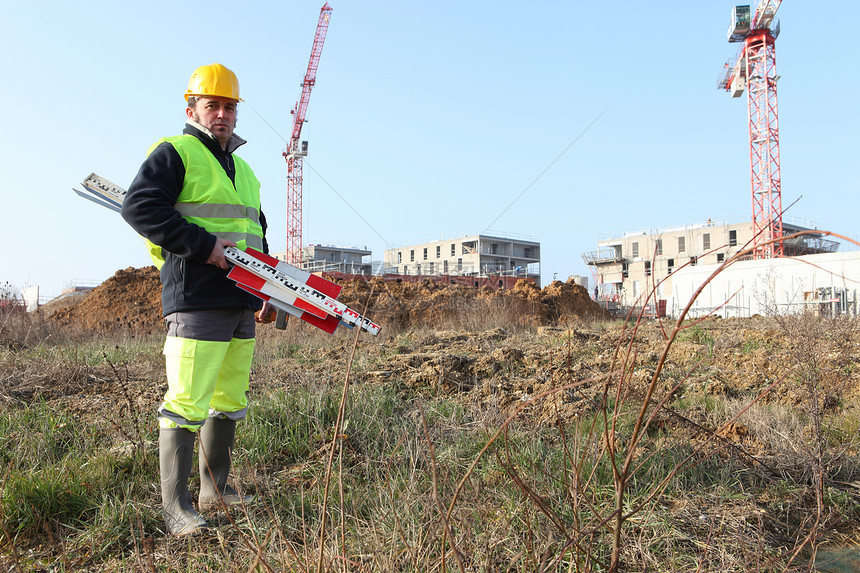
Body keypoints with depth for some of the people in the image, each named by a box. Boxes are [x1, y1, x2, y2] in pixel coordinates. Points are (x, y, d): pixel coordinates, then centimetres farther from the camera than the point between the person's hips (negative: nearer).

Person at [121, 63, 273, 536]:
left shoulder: (244, 170, 24)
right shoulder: (174, 153, 0)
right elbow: (139, 206, -14)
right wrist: (203, 245, -19)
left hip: (242, 305, 8)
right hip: (196, 301, -8)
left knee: (230, 402, 12)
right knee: (187, 402, -8)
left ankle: (215, 489, 24)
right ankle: (176, 507, 1)